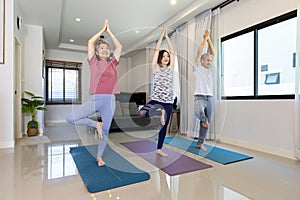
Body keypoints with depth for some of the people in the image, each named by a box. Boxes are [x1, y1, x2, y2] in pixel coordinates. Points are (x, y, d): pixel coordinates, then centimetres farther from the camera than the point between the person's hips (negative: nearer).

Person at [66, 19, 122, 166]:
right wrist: (103, 29, 17)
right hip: (93, 99, 0)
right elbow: (90, 42, 10)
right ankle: (96, 124, 7)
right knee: (70, 118, -14)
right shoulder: (93, 62, 10)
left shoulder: (112, 63, 11)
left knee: (105, 131, 6)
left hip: (109, 100, 0)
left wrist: (109, 32, 17)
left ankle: (99, 156, 27)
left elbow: (119, 47, 11)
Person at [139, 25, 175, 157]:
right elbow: (156, 50, 1)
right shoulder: (156, 68, 3)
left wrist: (167, 36, 15)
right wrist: (162, 34, 7)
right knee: (142, 113, -35)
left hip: (168, 102, 3)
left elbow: (172, 51, 11)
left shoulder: (170, 68, 12)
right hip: (155, 100, -3)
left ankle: (159, 149, 25)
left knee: (164, 125, 10)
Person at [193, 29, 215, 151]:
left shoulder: (209, 69, 17)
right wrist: (205, 38, 3)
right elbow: (199, 51, -3)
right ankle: (204, 119, -2)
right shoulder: (197, 68, 2)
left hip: (209, 98, 6)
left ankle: (200, 143, 20)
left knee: (206, 123, 8)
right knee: (199, 112, -38)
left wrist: (209, 39, 13)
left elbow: (213, 53, 17)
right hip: (199, 97, -6)